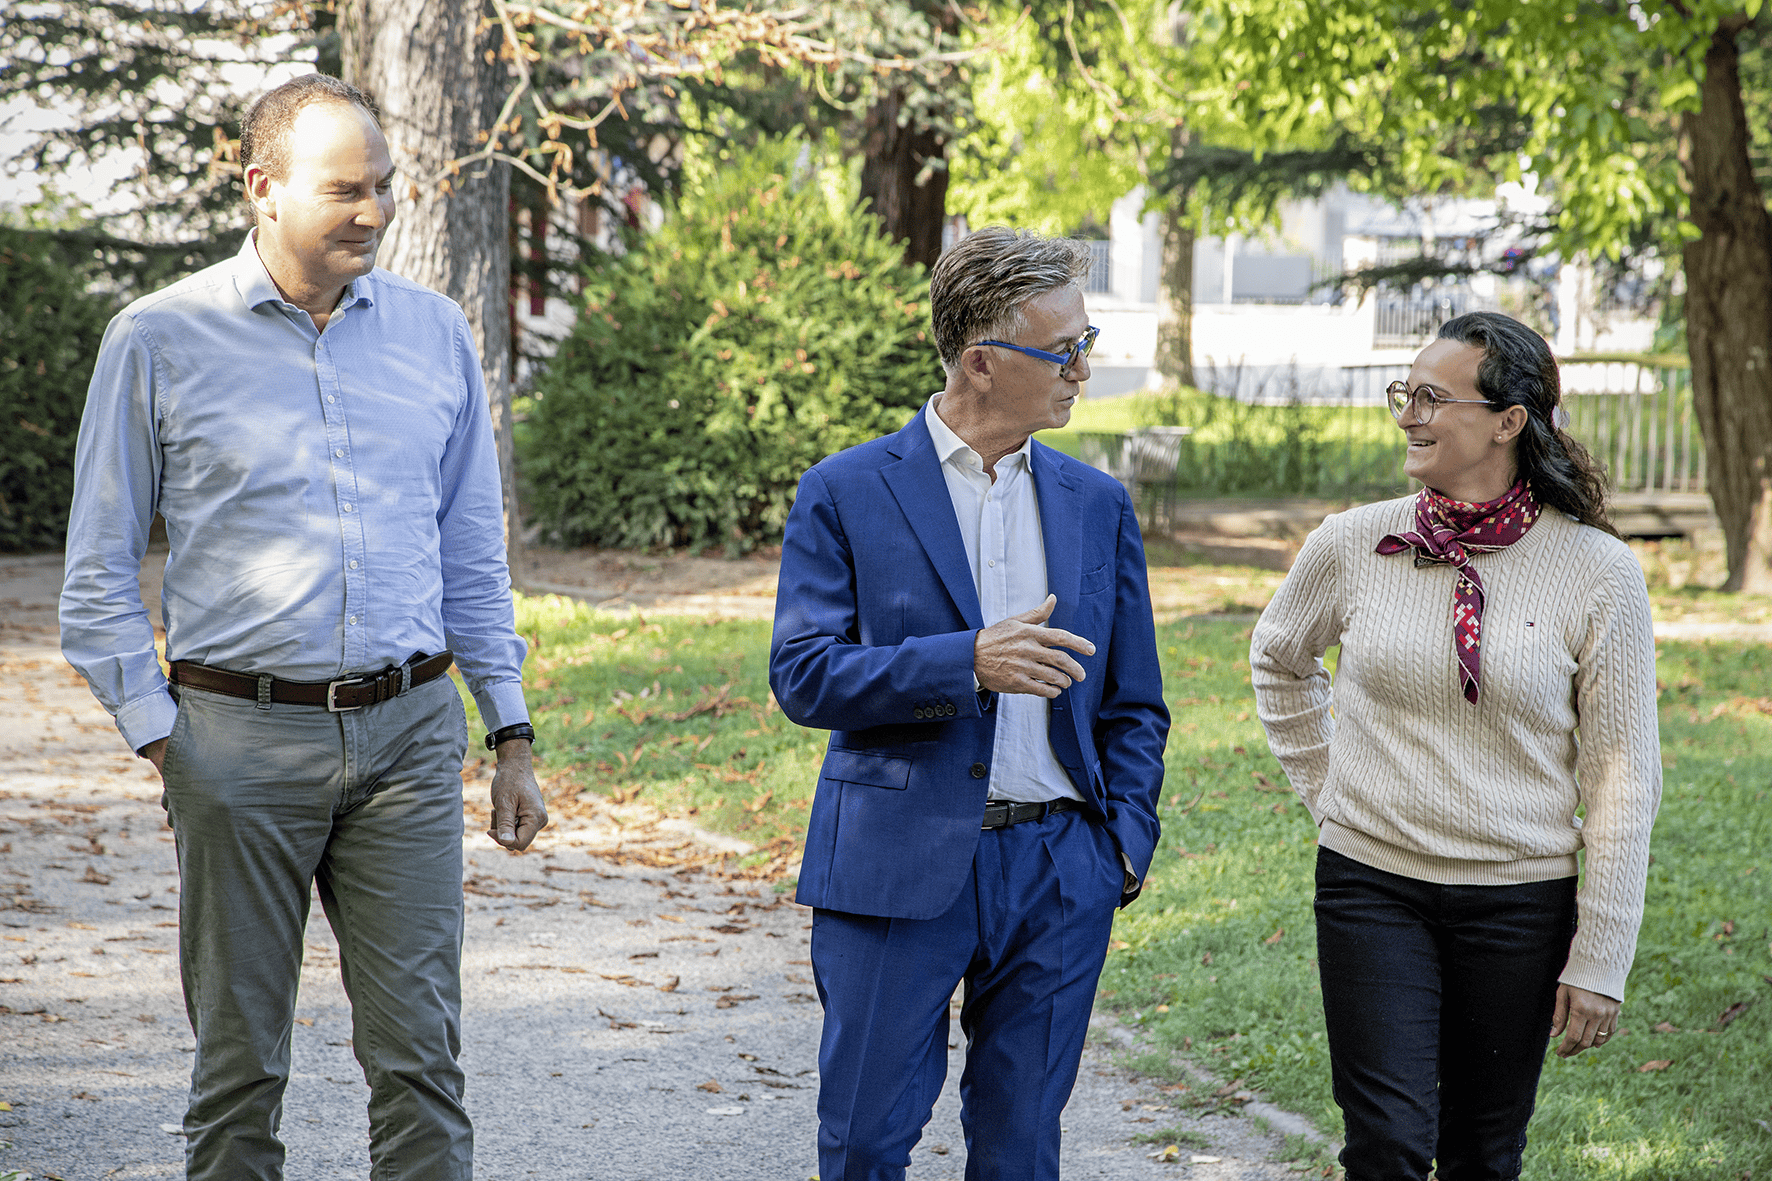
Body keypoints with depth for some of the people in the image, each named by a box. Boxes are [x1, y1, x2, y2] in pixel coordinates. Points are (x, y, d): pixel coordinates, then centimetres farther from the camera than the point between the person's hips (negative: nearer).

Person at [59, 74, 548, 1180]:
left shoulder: (435, 331, 8)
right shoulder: (160, 339, -1)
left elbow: (473, 555, 15)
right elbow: (101, 572, 4)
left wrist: (512, 737, 11)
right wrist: (157, 739, -4)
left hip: (409, 730, 2)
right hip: (240, 737, -2)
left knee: (420, 1050, 0)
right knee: (239, 1057, 6)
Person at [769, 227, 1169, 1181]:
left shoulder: (1097, 505, 10)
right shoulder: (847, 493, -2)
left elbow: (1132, 706, 15)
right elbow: (801, 675, -10)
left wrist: (1126, 839, 1)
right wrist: (966, 664, -22)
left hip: (1057, 870, 3)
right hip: (899, 865, -3)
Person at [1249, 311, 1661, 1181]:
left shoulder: (1598, 571, -7)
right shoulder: (1350, 545, -2)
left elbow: (1622, 778, -4)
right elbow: (1279, 660, 20)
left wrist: (1601, 960, -5)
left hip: (1519, 903, 0)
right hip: (1370, 883, 1)